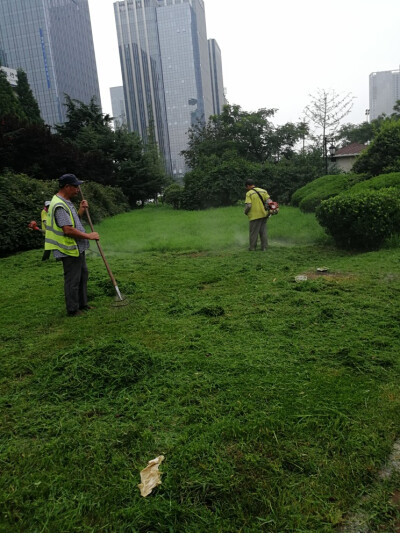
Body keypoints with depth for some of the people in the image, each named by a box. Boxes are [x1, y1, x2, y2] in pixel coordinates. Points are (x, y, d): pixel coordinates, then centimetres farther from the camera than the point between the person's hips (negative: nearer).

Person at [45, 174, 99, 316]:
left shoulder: (66, 202, 12)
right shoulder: (59, 205, -22)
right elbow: (68, 230, -28)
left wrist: (81, 210, 7)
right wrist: (89, 236, -19)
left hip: (77, 248, 11)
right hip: (70, 250, -11)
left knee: (83, 275, 20)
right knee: (72, 280, 0)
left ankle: (82, 304, 33)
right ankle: (73, 310, 13)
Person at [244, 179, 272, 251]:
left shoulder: (249, 193, -8)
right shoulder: (263, 191, 9)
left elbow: (248, 205, -17)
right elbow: (269, 201, 1)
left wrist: (245, 212, 0)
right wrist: (265, 209, 12)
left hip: (254, 216, -5)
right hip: (263, 215, 6)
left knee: (253, 233, 5)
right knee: (263, 231, 13)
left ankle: (252, 247, 11)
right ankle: (264, 247, 16)